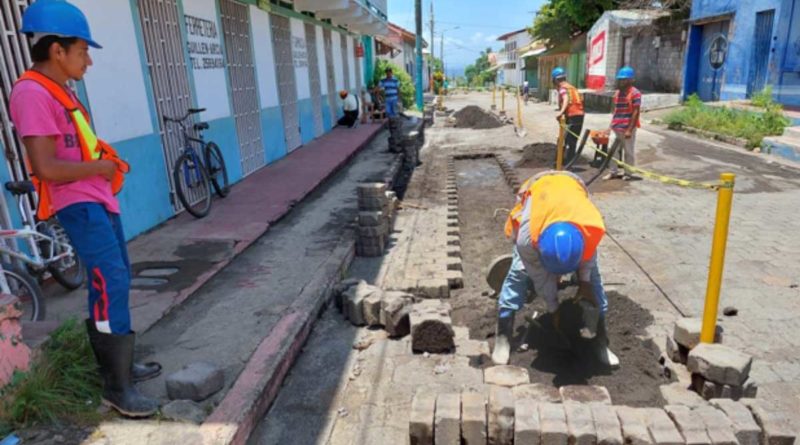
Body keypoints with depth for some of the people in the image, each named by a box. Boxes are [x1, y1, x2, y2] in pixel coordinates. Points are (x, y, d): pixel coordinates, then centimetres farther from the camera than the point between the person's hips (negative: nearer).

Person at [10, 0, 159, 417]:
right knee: (111, 284, -12)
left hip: (97, 198, 10)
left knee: (115, 280, 15)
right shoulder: (32, 93, -15)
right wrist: (101, 167, -11)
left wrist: (108, 160, 6)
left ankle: (119, 365, 28)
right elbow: (47, 168, -23)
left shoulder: (57, 91, 15)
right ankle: (117, 386, -3)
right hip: (79, 205, -10)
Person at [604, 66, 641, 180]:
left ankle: (628, 173, 17)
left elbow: (636, 112, -15)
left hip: (627, 128, -7)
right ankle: (614, 172, 21)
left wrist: (629, 129, -19)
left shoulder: (635, 93, -12)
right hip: (616, 127, 7)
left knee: (628, 151, 5)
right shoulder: (617, 92, 11)